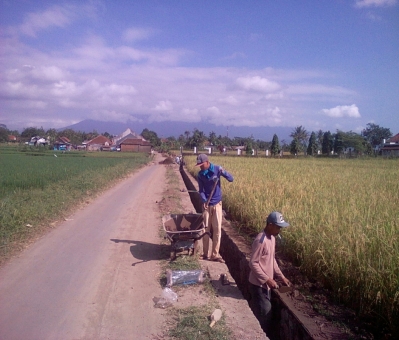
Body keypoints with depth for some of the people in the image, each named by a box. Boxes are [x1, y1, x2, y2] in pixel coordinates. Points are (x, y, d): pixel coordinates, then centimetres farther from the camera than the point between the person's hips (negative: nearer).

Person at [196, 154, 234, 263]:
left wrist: (223, 172, -28)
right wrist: (204, 201, -22)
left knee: (217, 229, -2)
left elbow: (231, 179, -8)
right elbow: (201, 190, -3)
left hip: (217, 204, -1)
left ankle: (215, 254, 5)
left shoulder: (217, 169, -7)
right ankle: (205, 253, 17)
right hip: (206, 205, 1)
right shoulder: (200, 175, -3)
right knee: (206, 229, 5)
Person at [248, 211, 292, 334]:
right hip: (259, 284, -9)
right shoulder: (260, 240, -23)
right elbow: (253, 263, -22)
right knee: (265, 315, -1)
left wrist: (281, 277, 11)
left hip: (266, 284, 9)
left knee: (264, 314, 18)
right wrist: (268, 279, -22)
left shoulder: (272, 238, 6)